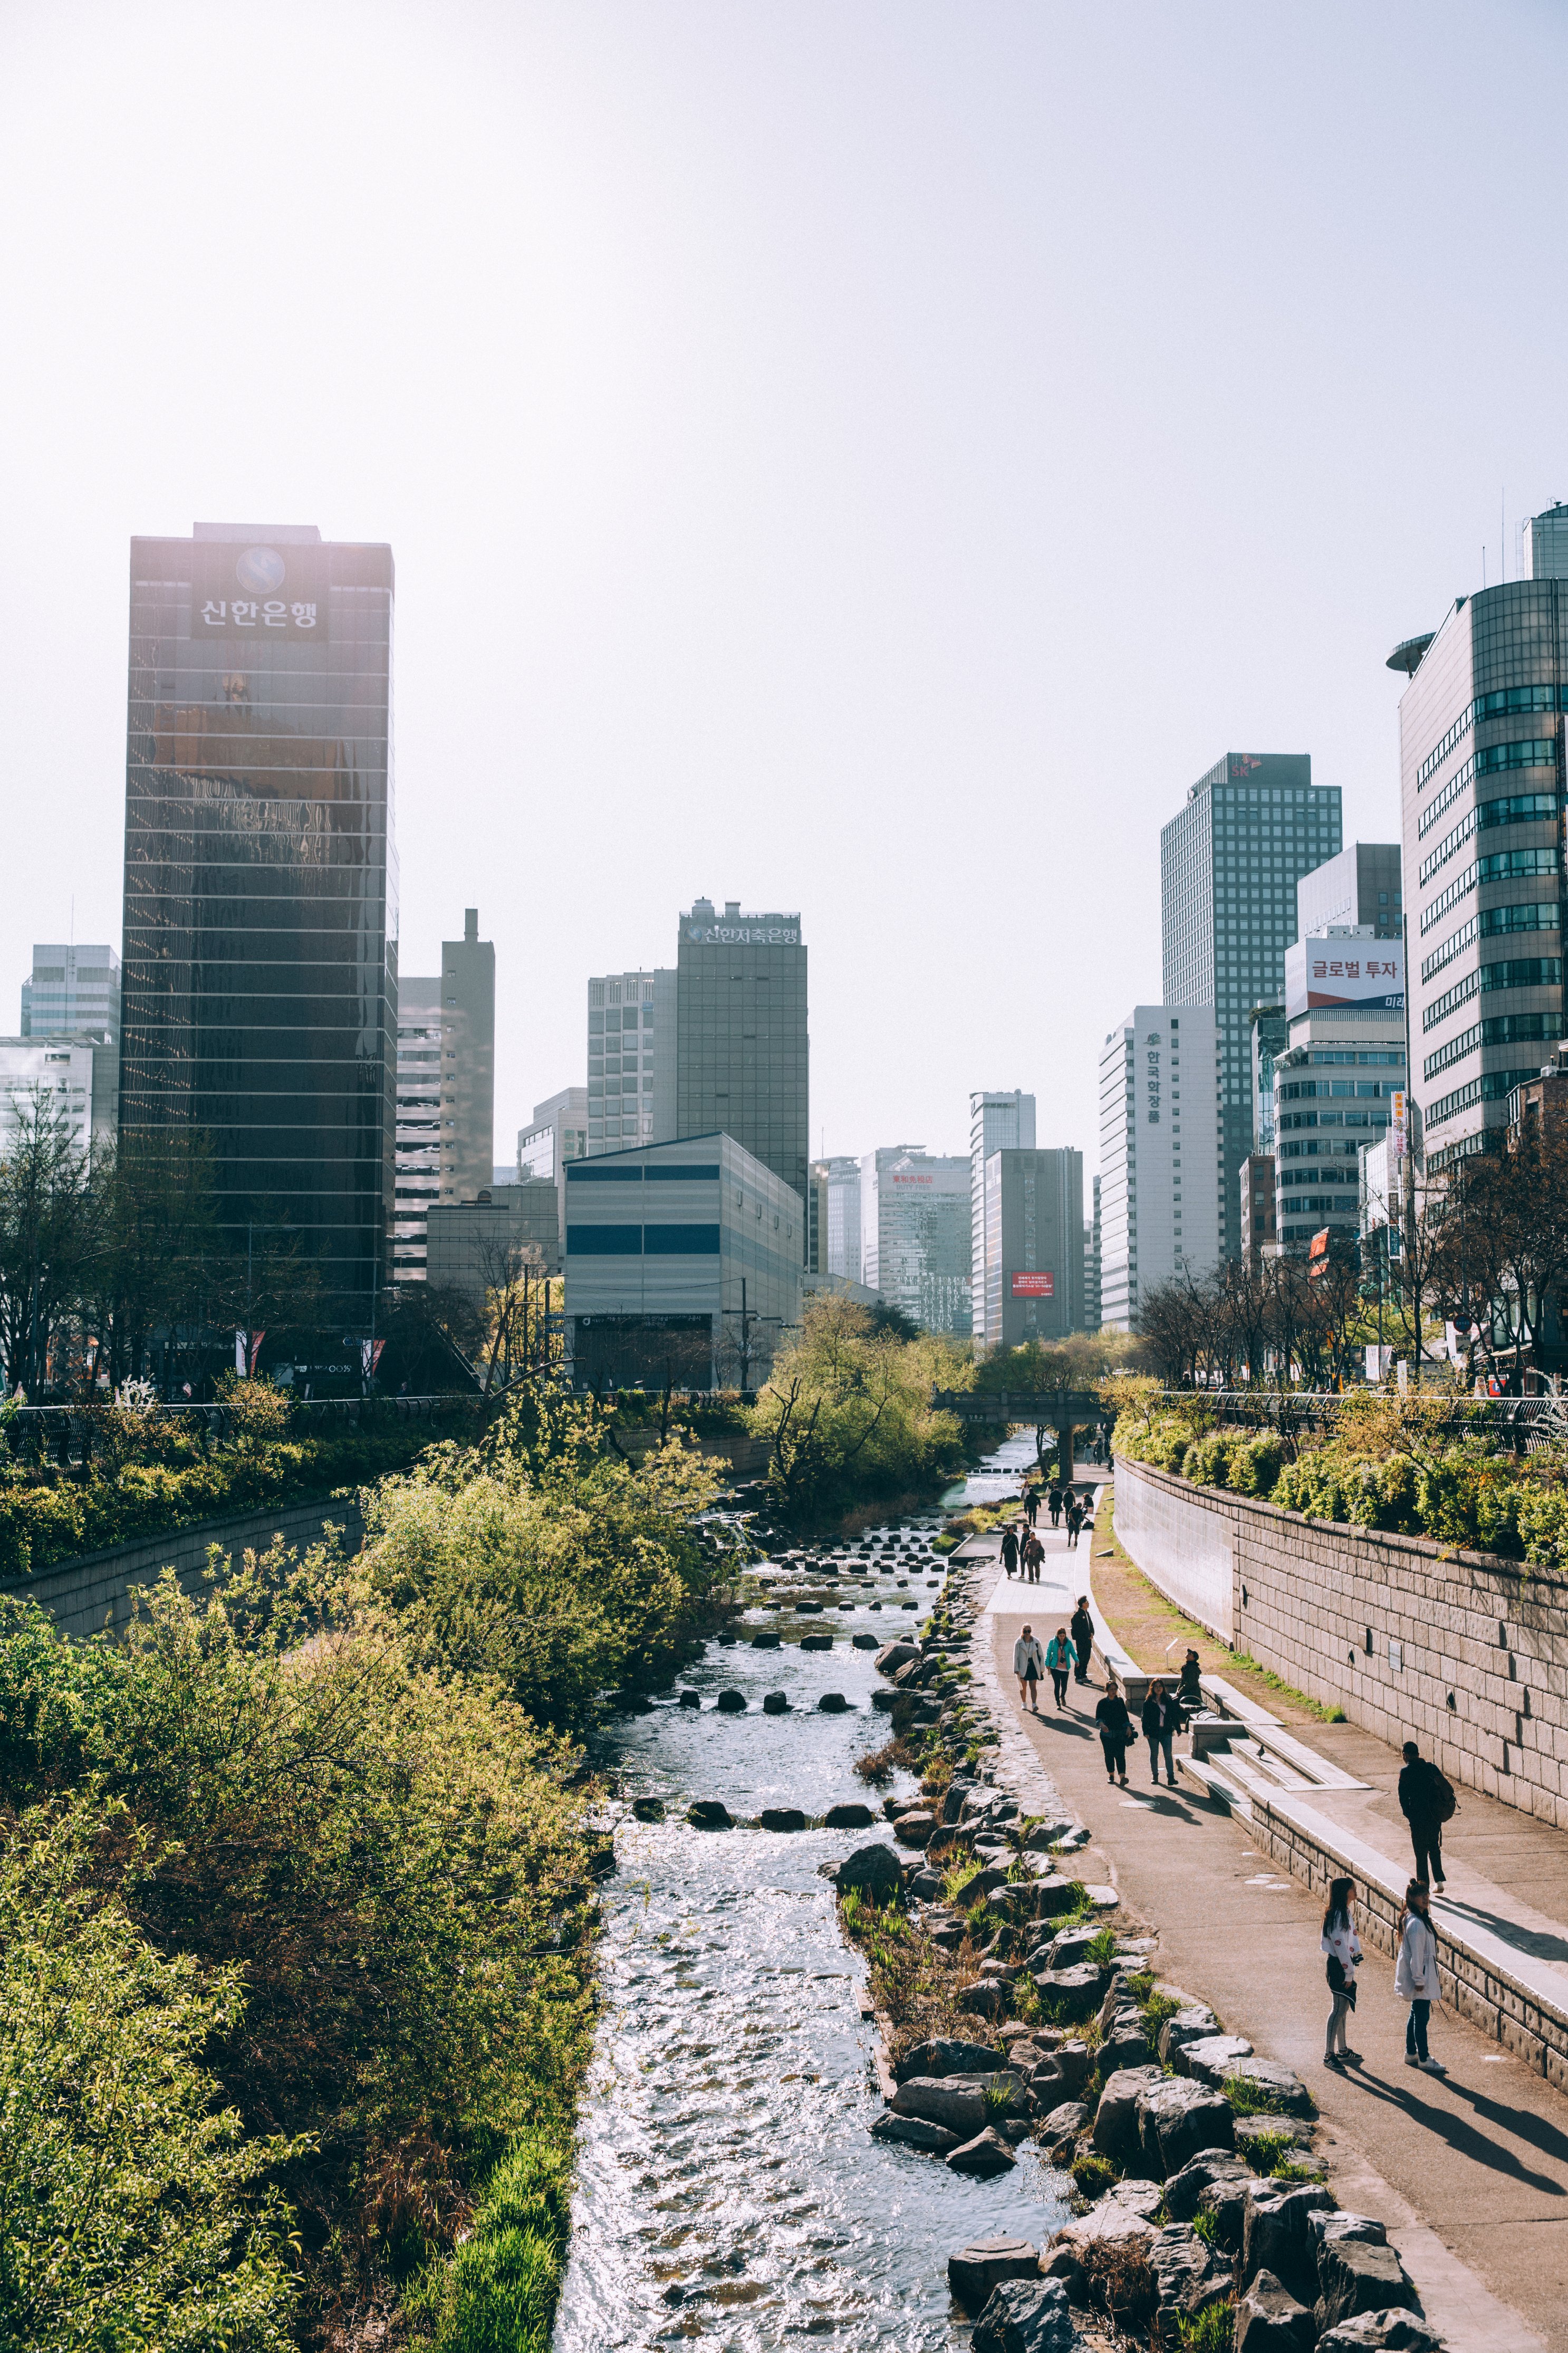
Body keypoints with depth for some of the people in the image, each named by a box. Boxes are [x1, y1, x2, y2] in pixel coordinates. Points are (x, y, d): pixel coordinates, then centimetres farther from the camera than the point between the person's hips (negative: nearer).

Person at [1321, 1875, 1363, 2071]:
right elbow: (1339, 1945, -23)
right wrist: (1349, 1972, -19)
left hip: (1345, 1964, 10)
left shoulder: (1346, 1912, 9)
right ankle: (1329, 2055, 3)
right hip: (1338, 1966, -10)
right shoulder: (1337, 1916, -22)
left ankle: (1343, 2050, 28)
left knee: (1343, 2008, 17)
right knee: (1339, 2009, -4)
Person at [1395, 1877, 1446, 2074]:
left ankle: (1411, 2054, 30)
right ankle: (1424, 2059, 10)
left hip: (1421, 1975, 11)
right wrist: (1419, 1980, -19)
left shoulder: (1416, 1918, 8)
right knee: (1422, 2017, 0)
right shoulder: (1417, 1924, -24)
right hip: (1420, 1978, -11)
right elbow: (1416, 1955, -23)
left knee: (1416, 2015, 19)